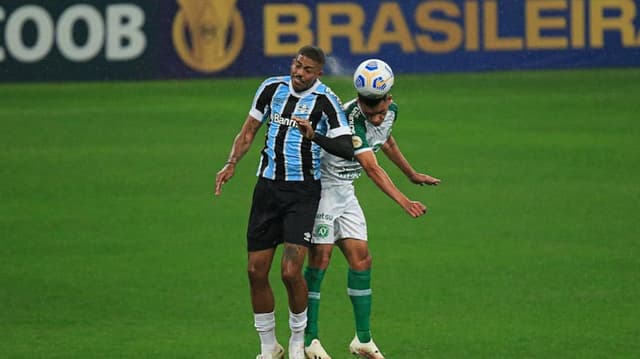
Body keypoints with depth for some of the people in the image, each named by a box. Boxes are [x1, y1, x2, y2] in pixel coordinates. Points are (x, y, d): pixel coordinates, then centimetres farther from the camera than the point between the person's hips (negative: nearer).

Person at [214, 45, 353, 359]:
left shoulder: (326, 101, -9)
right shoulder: (272, 88, 4)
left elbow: (346, 149, -16)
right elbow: (250, 129, 16)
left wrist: (315, 135, -31)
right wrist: (231, 164, 5)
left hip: (303, 192, -4)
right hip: (268, 187, 4)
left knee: (291, 272, -15)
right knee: (256, 271, 2)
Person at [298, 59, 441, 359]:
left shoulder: (391, 111, -4)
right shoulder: (351, 119, -31)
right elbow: (372, 168, -39)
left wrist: (412, 174, 33)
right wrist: (404, 202, -48)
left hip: (345, 192, 8)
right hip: (321, 186, -8)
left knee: (361, 259, 4)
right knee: (320, 257, -11)